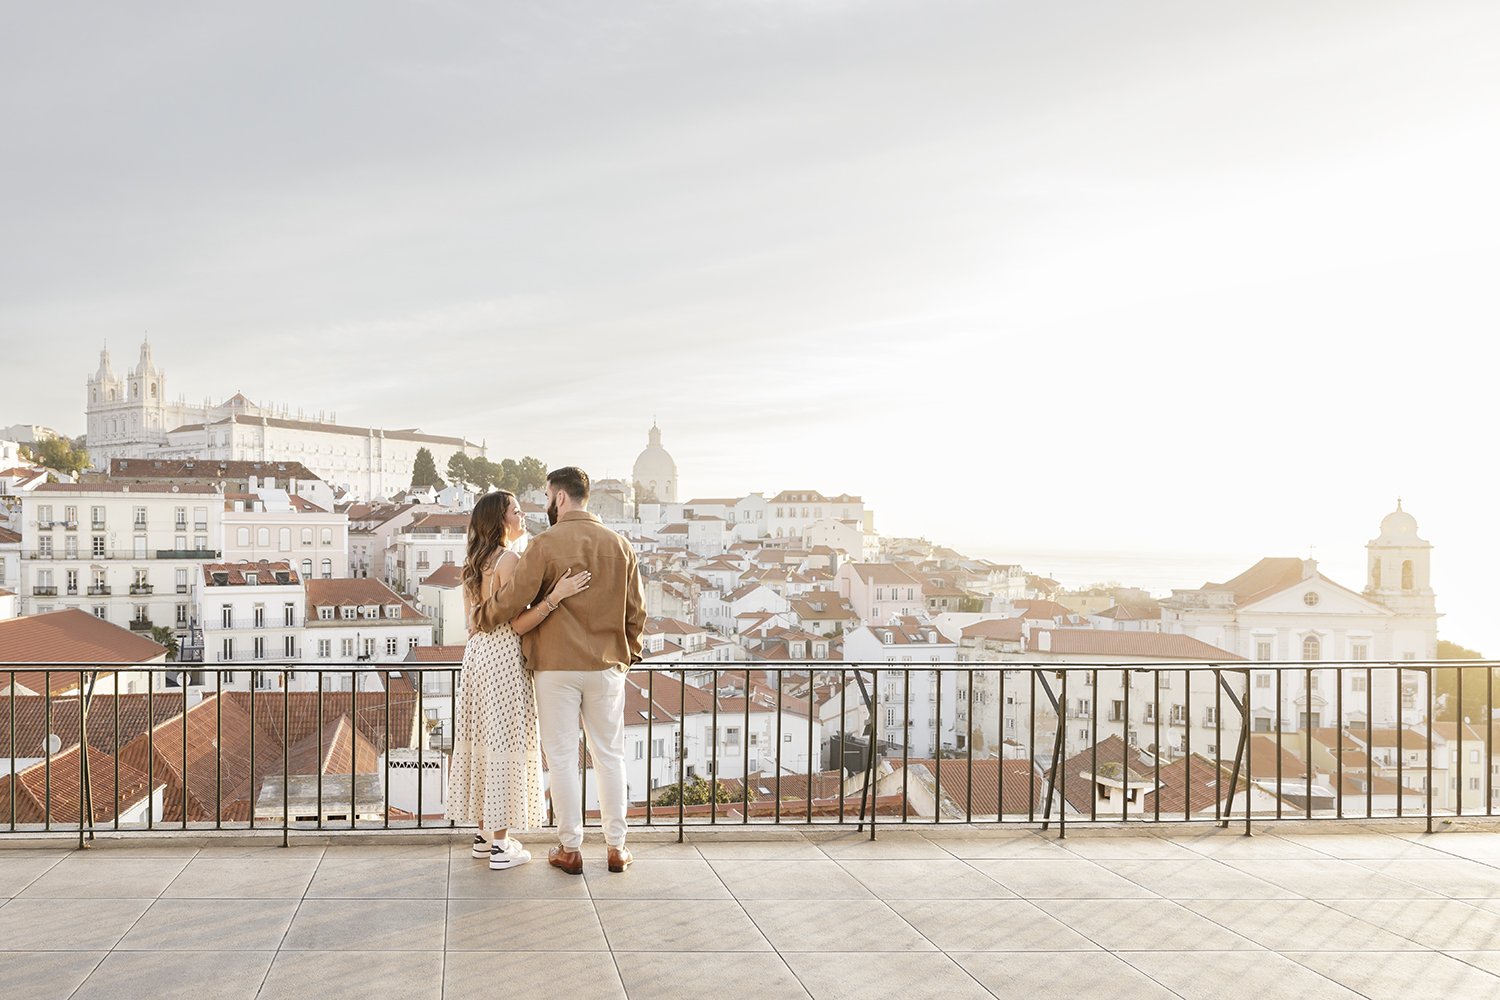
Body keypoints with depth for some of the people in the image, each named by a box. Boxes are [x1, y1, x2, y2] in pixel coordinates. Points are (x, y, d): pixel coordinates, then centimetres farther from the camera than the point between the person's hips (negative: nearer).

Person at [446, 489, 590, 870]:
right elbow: (518, 624, -19)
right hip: (503, 657, -9)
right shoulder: (509, 559, -15)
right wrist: (556, 595, -27)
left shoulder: (473, 562, 11)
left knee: (482, 739, 13)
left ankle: (483, 834, 22)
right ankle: (501, 845, 3)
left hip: (476, 653, 9)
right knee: (505, 742, -3)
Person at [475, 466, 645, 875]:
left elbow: (512, 600, -13)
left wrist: (481, 615, 7)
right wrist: (628, 653, 20)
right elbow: (636, 611, 6)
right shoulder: (619, 545, 2)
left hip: (556, 666, -3)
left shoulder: (545, 544, -11)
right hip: (606, 665, 4)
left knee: (562, 757, 5)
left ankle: (571, 849, 11)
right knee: (609, 755, 11)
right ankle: (616, 847, 16)